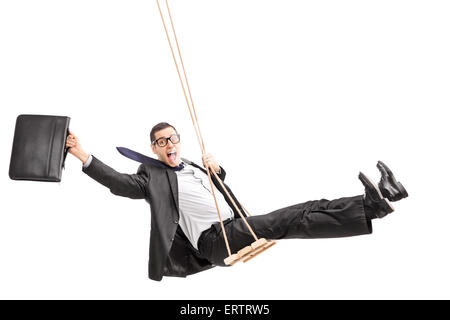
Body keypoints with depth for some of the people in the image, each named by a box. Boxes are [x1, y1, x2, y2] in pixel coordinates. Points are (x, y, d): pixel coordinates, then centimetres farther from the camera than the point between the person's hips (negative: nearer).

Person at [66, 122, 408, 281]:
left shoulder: (194, 166, 24)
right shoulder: (152, 175, 5)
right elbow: (121, 183, -12)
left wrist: (219, 171, 10)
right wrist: (83, 155, -21)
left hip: (238, 228, 7)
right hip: (213, 240, -7)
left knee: (306, 211, -9)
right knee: (291, 222, -25)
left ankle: (375, 199, -14)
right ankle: (373, 205, -31)